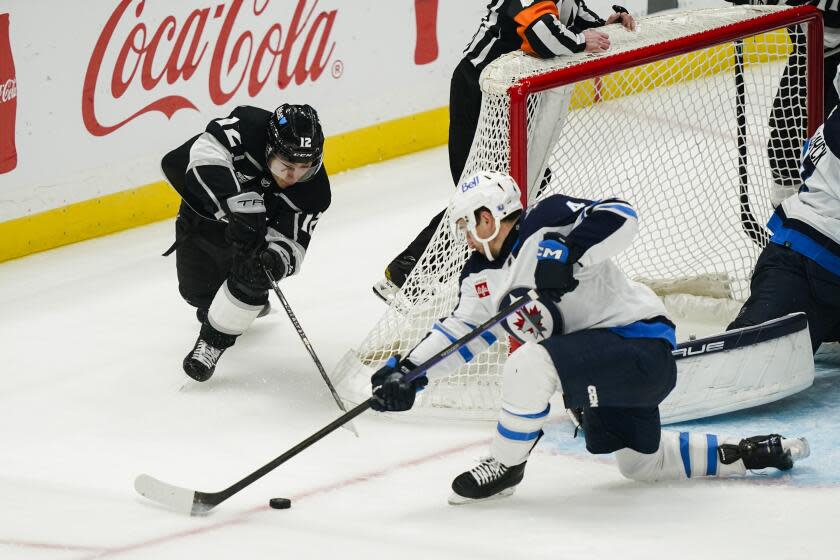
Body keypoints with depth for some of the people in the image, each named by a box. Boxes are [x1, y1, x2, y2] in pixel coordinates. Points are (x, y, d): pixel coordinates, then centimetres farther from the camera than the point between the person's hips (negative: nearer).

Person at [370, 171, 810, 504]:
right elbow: (462, 329, 12)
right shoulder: (481, 275, 11)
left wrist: (569, 254, -38)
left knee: (527, 366, -28)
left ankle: (505, 467, -8)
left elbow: (620, 217, -26)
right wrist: (407, 373, 1)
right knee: (640, 463, 22)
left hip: (640, 344, -11)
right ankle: (747, 453, 33)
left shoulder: (546, 223, -15)